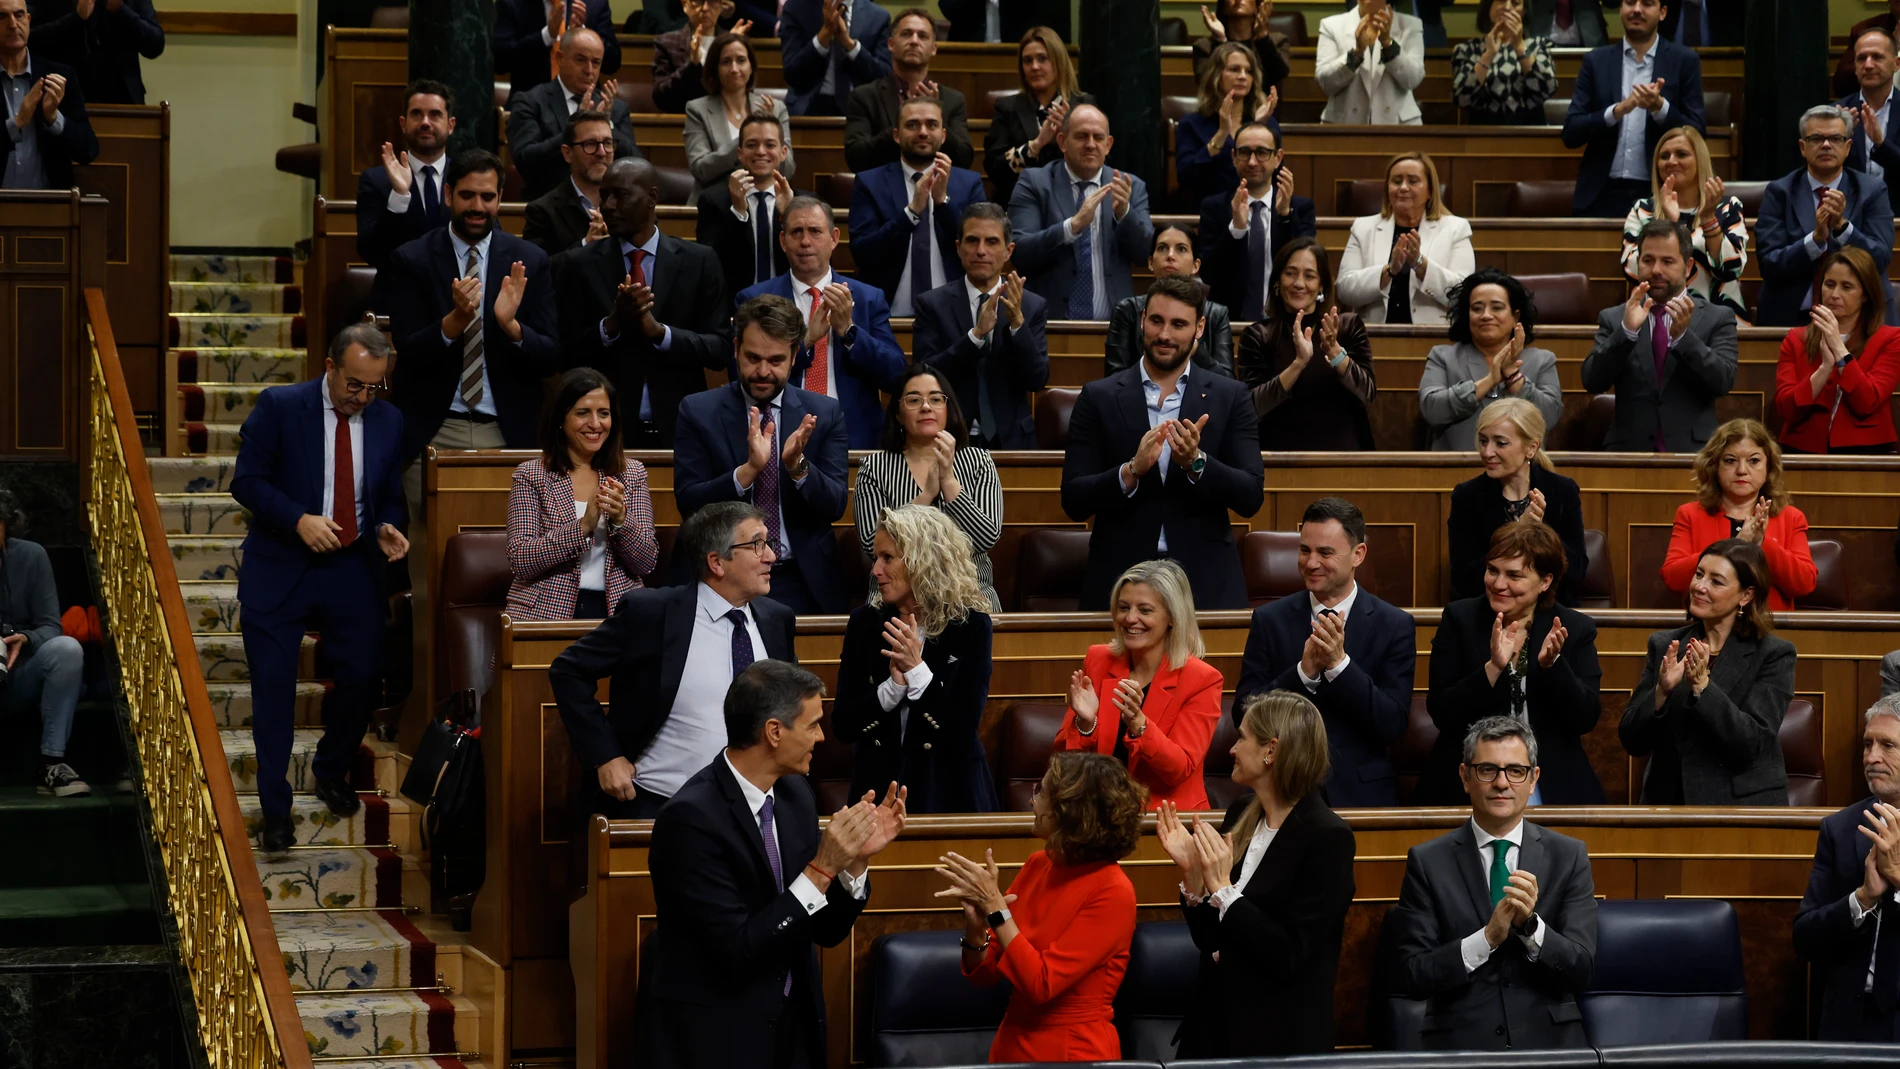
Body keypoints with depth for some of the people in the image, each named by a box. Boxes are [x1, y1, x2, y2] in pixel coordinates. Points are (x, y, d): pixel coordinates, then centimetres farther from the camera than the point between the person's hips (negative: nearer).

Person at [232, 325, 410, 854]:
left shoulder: (388, 420, 5)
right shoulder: (279, 408, -8)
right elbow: (247, 481, -9)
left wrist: (388, 528, -8)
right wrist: (299, 520, -22)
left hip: (352, 571, 3)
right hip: (281, 568, -3)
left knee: (360, 677, 2)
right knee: (273, 687, -4)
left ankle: (332, 771, 32)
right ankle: (275, 811, 6)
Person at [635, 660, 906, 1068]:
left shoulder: (795, 794, 2)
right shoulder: (692, 818, -20)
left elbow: (826, 930, 6)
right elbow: (739, 951, -23)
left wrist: (856, 858, -9)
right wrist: (822, 870, -24)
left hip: (793, 1028, 7)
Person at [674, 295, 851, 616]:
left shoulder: (824, 414, 5)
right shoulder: (698, 411, 2)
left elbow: (835, 505, -1)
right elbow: (689, 503, -6)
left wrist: (798, 465, -20)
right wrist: (748, 470, -21)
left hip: (803, 587, 1)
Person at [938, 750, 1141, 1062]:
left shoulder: (1112, 893, -12)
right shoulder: (1038, 866, 6)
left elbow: (1040, 984, -16)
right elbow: (984, 975, 9)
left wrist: (994, 905, -17)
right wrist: (976, 924, -9)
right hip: (1012, 1048, 6)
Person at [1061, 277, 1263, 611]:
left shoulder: (1230, 397, 5)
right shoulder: (1099, 398, 4)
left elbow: (1251, 497, -1)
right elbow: (1073, 501, -1)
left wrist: (1197, 463, -18)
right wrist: (1132, 470, -18)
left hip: (1207, 585, 0)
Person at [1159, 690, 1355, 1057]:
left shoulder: (1328, 838, -15)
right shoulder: (1241, 814, 6)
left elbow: (1290, 958, -20)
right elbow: (1209, 940, 8)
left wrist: (1223, 889, -20)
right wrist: (1192, 873, -7)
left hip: (1280, 1039, -6)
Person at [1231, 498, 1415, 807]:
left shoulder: (1395, 626, 3)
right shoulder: (1269, 620, 7)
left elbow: (1393, 726, -4)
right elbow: (1244, 716, 0)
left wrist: (1339, 663, -15)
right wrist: (1305, 671, -14)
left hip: (1361, 794, 0)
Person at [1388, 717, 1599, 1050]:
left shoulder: (1568, 857, 8)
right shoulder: (1428, 862, 5)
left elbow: (1580, 971, 2)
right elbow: (1408, 975, -2)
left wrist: (1531, 925, -15)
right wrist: (1487, 938, -14)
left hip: (1550, 1041, 1)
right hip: (1461, 1044, -1)